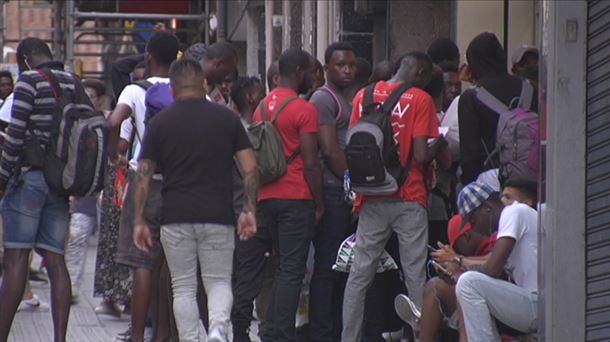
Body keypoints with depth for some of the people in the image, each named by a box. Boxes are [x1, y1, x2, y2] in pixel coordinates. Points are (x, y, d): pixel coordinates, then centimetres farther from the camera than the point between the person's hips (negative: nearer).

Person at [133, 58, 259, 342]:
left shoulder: (160, 123, 3)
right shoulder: (227, 118, 4)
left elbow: (143, 177, 1)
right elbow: (250, 168, 0)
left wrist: (139, 221, 7)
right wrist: (249, 210, 5)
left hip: (176, 217, 0)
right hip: (218, 216, 1)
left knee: (183, 288, 9)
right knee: (219, 281, 10)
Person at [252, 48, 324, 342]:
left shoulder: (262, 107, 12)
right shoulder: (304, 109, -11)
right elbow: (311, 163, -13)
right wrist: (319, 204, -6)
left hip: (267, 196, 7)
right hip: (296, 197, -7)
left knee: (284, 266, 17)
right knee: (293, 270, -5)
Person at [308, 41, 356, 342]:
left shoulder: (347, 100, 21)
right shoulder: (324, 99, -8)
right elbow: (330, 150, -16)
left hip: (347, 193, 9)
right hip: (333, 193, -9)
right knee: (327, 265, -7)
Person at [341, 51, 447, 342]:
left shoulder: (364, 96, 5)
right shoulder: (420, 100, -7)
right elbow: (421, 156, -13)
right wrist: (440, 145, 6)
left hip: (372, 200, 4)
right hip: (409, 199, -3)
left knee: (359, 274, 6)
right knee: (415, 276, 1)